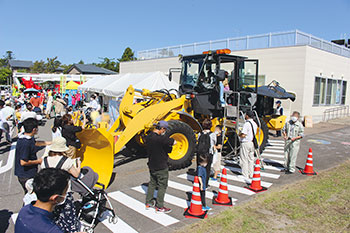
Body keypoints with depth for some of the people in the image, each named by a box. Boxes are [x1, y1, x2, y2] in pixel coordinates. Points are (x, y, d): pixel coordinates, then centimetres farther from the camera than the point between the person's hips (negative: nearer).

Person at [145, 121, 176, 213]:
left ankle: (148, 203, 32)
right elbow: (174, 142, -21)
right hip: (161, 167, -8)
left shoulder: (148, 137, 1)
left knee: (152, 183, 21)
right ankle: (159, 207, 15)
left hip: (152, 165, 8)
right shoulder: (160, 138, -27)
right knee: (162, 186, 6)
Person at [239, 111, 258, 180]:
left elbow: (243, 135, -26)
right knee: (251, 159, 16)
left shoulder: (247, 124, -19)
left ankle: (245, 176, 3)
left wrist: (239, 134, -4)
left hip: (245, 143, -8)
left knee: (244, 160, 0)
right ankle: (250, 175, 25)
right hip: (252, 143, 8)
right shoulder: (255, 124, 8)